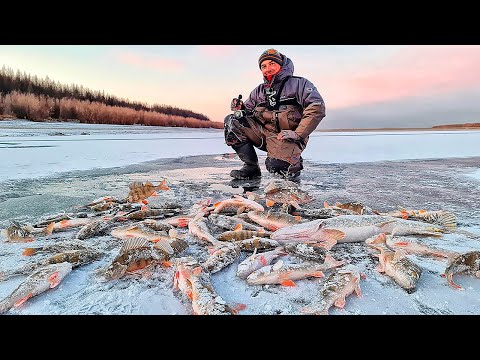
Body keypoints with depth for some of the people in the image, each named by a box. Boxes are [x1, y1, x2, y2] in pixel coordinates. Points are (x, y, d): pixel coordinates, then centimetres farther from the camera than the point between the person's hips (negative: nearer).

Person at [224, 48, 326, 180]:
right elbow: (248, 111, 19)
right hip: (263, 133, 5)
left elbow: (317, 108, -11)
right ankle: (251, 167, -7)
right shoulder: (259, 91, 18)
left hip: (286, 137, -5)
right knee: (231, 121, -12)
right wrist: (240, 107, -7)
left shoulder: (298, 84, 1)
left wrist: (298, 134, -19)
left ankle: (293, 163, 8)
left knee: (277, 166, -33)